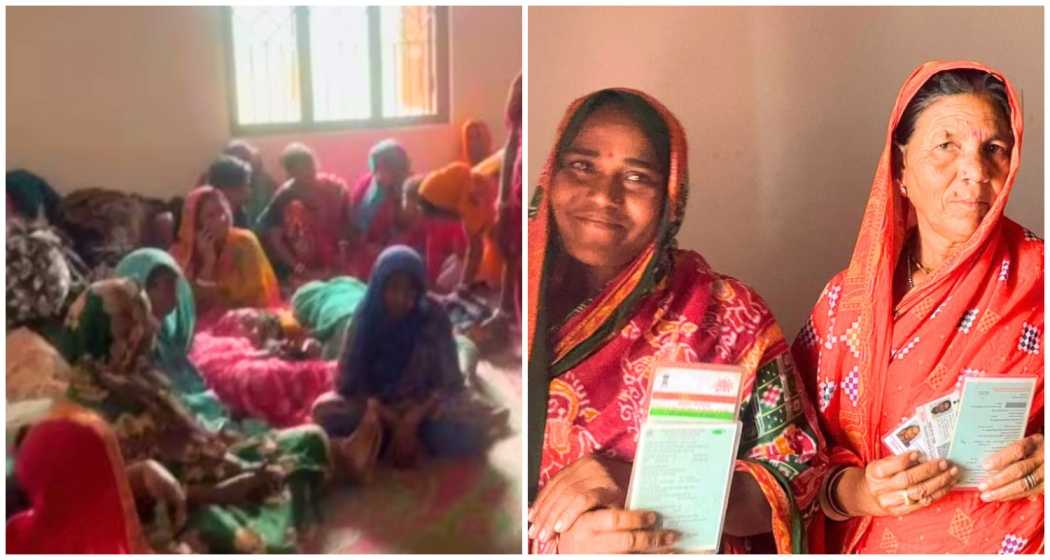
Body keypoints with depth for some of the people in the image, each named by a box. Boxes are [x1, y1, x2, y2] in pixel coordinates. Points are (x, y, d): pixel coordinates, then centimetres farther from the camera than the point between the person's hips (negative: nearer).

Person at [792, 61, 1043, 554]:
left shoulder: (1035, 282, -2)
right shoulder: (847, 299, 2)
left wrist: (1041, 462, -15)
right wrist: (853, 491, -13)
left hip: (1015, 543, -1)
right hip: (872, 544, 2)